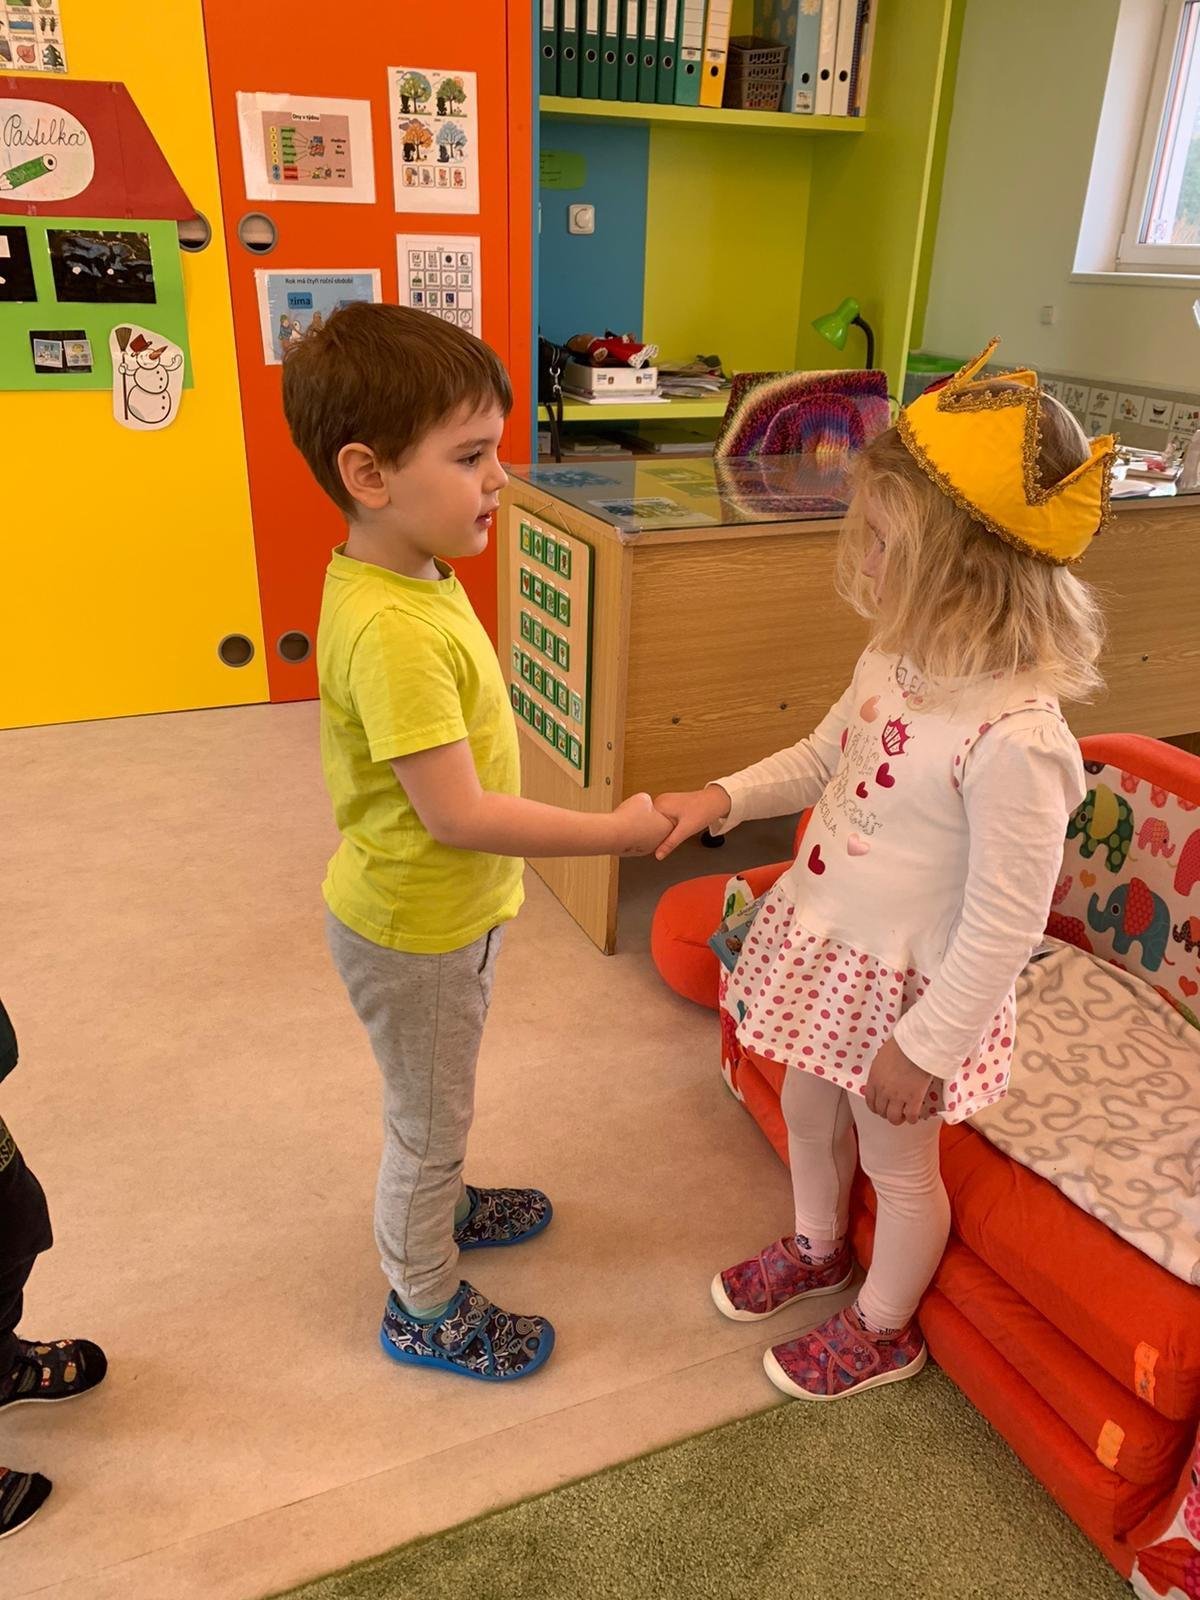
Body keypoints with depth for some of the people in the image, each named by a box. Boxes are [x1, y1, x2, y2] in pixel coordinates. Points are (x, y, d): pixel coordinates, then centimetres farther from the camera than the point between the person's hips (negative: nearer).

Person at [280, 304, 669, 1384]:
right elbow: (458, 814, -32)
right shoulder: (391, 630, -33)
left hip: (448, 909, 9)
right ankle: (426, 1309, 38)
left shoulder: (414, 575, -3)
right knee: (429, 1121, 14)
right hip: (413, 929, -8)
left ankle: (441, 1206, 57)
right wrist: (617, 832, -24)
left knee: (438, 1105, 31)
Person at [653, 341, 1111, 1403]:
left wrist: (924, 1048, -17)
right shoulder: (900, 659, -7)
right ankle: (817, 1249, 59)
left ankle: (883, 1329, 47)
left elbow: (1006, 925, -25)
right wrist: (725, 797, -3)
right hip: (824, 945, 8)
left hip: (904, 985, -8)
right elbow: (825, 756, 11)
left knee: (898, 1163, 19)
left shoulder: (1014, 739, -33)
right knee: (808, 1111, 29)